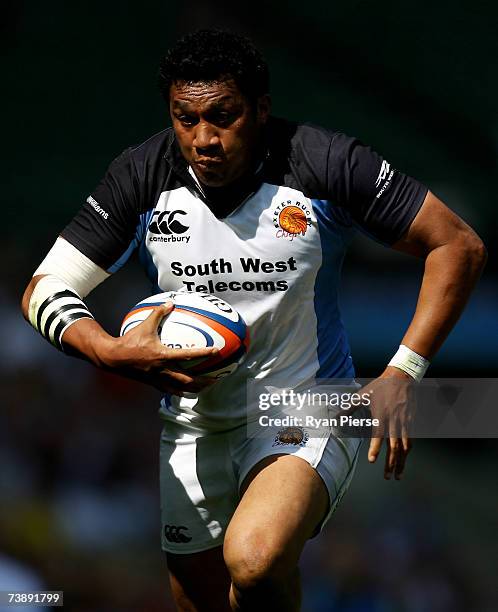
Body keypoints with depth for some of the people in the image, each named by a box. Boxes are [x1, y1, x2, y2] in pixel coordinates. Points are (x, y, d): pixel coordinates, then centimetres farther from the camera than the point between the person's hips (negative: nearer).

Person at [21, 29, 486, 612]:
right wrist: (114, 352, -26)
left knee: (254, 561, -32)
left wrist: (401, 373, -17)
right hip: (192, 425, 4)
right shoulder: (142, 177, -8)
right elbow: (44, 290, -5)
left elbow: (458, 245, -10)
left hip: (305, 413, -4)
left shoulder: (323, 162, -16)